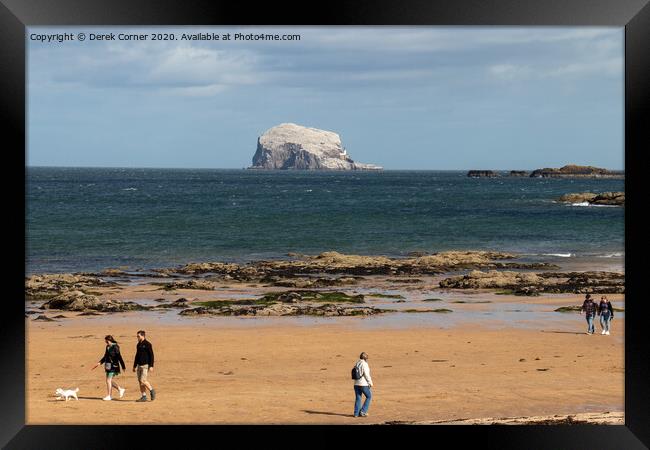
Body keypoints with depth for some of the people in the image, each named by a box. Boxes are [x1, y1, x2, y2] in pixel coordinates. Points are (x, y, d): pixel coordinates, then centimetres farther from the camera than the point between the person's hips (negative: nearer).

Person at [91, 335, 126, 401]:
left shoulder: (115, 347, -14)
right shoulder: (108, 347, 11)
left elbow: (119, 357, -13)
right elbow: (105, 356, 21)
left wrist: (123, 366, -12)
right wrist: (99, 363, 13)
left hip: (113, 366, -9)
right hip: (108, 366, 9)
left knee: (108, 380, -6)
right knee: (110, 381, 11)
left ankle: (108, 396, 1)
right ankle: (120, 389, 25)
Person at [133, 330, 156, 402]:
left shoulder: (147, 344, -10)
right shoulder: (138, 345, 13)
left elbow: (151, 355, -12)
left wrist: (151, 366, -18)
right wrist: (134, 366, 20)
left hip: (145, 365, -8)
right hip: (139, 365, 8)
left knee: (143, 381, -14)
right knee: (140, 381, 5)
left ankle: (152, 391, 5)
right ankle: (143, 397, 9)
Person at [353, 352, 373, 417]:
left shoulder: (356, 364, 10)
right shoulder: (364, 364, -14)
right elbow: (366, 375, -17)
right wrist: (370, 383, -9)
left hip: (356, 384, 7)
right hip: (364, 384, -7)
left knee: (358, 398, 10)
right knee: (369, 397, 8)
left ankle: (356, 413, 9)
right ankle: (363, 411, 3)